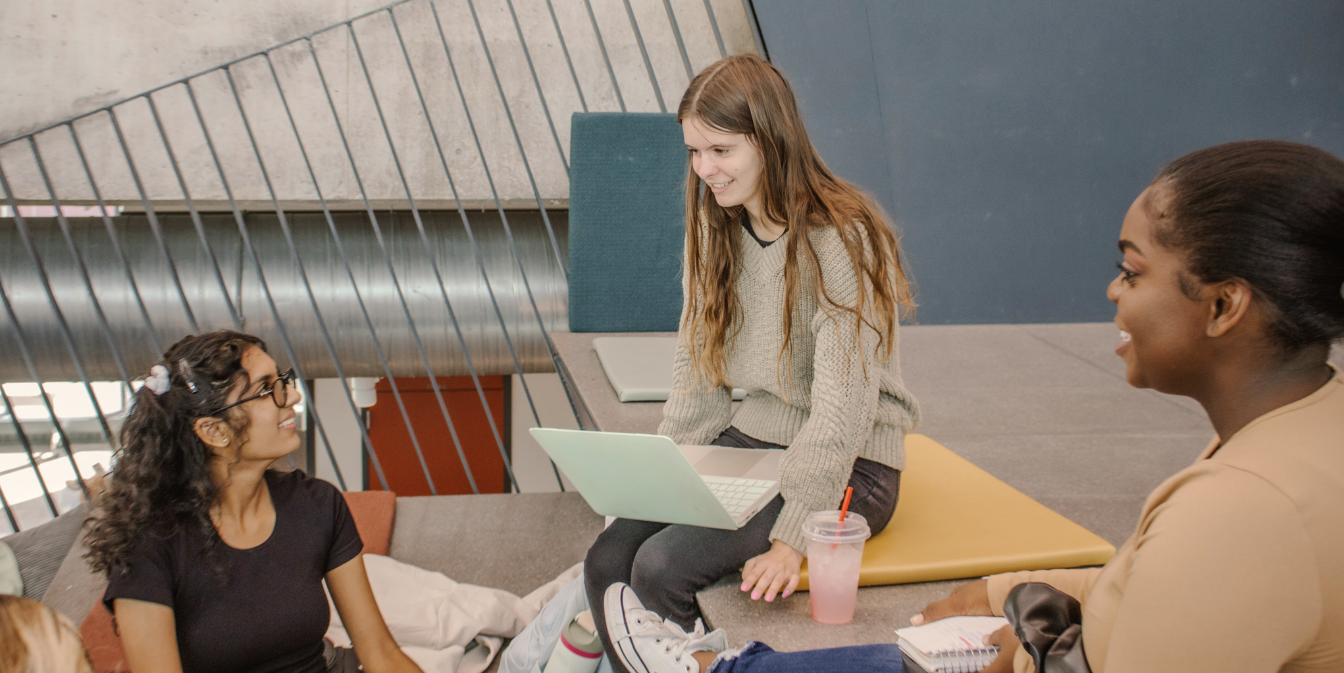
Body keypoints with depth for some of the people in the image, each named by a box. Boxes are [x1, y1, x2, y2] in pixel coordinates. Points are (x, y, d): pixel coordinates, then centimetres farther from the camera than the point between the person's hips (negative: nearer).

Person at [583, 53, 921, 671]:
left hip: (849, 468, -7)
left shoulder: (843, 241, -17)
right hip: (749, 443, 7)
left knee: (662, 567, -24)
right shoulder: (717, 233, 6)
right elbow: (697, 373, 9)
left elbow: (843, 404, -23)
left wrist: (791, 538, -28)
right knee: (607, 560, -15)